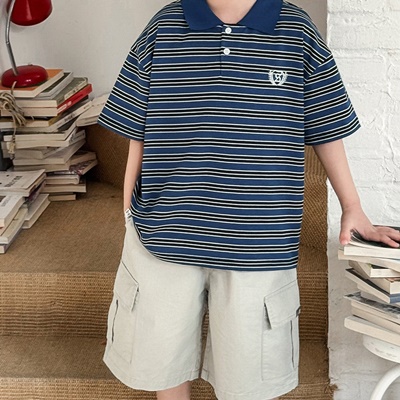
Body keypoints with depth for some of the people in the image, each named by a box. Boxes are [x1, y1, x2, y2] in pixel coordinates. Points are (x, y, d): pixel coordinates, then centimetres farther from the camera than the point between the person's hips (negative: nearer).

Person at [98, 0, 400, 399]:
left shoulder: (297, 33, -2)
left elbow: (325, 129, 7)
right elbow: (137, 133, 3)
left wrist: (352, 209, 11)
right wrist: (130, 213, 4)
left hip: (257, 245, 0)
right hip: (164, 232, 1)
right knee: (162, 354, 17)